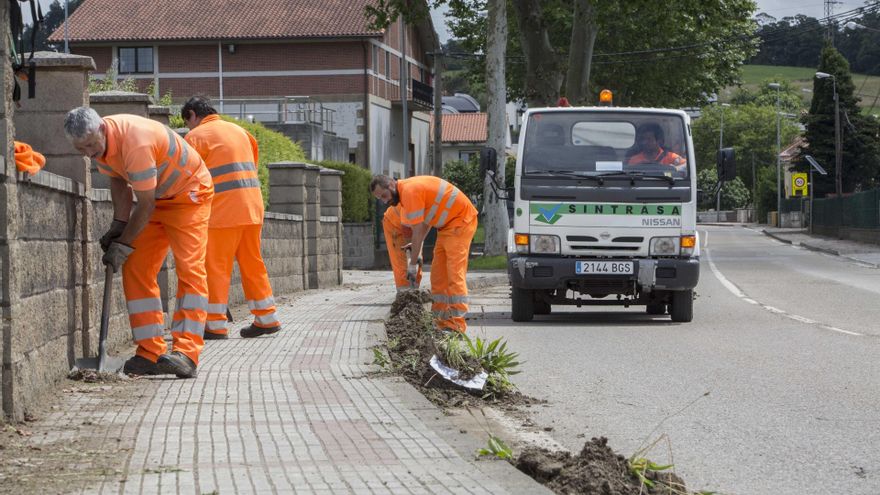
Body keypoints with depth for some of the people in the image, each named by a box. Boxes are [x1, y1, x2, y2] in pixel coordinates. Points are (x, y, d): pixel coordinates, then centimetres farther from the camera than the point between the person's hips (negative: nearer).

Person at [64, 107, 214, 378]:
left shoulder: (135, 143, -37)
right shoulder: (99, 141, -11)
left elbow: (146, 206, -30)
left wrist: (124, 245, -20)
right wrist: (118, 224, -4)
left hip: (189, 193, -9)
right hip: (154, 198, 9)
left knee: (189, 268, -19)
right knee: (135, 270, 0)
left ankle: (186, 353, -28)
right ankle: (150, 353, 0)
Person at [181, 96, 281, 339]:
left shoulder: (197, 135, -2)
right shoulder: (238, 130, 21)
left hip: (223, 211, -7)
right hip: (252, 208, 7)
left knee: (216, 266, -3)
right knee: (252, 262, 14)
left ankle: (215, 324, -4)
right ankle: (267, 318, 16)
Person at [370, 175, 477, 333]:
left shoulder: (410, 191, -23)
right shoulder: (406, 190, 7)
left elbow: (417, 231, -21)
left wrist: (413, 264, -15)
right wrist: (418, 247, 9)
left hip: (461, 221, -10)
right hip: (448, 224, 10)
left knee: (454, 272, -15)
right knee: (438, 273, 9)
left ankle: (457, 323, -17)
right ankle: (441, 320, 10)